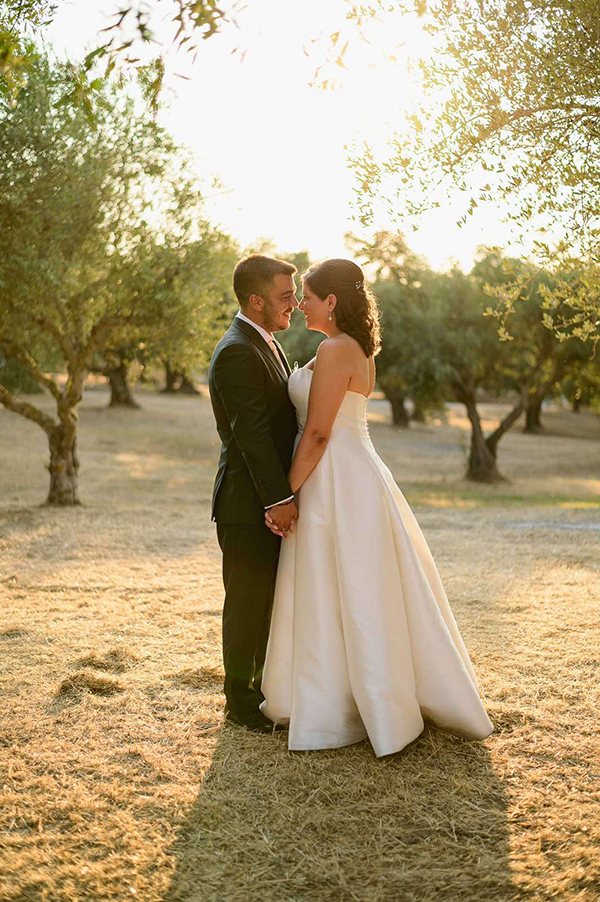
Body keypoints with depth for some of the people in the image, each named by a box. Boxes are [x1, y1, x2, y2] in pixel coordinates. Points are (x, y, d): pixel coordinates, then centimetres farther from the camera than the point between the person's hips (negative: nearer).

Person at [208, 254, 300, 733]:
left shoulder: (267, 343, 14)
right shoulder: (237, 352, -18)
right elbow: (251, 433, -23)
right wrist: (279, 498, -23)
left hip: (274, 497, 10)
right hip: (249, 504, -10)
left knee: (271, 600, 19)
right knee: (247, 602, 3)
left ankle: (266, 686, 34)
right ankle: (241, 699, 18)